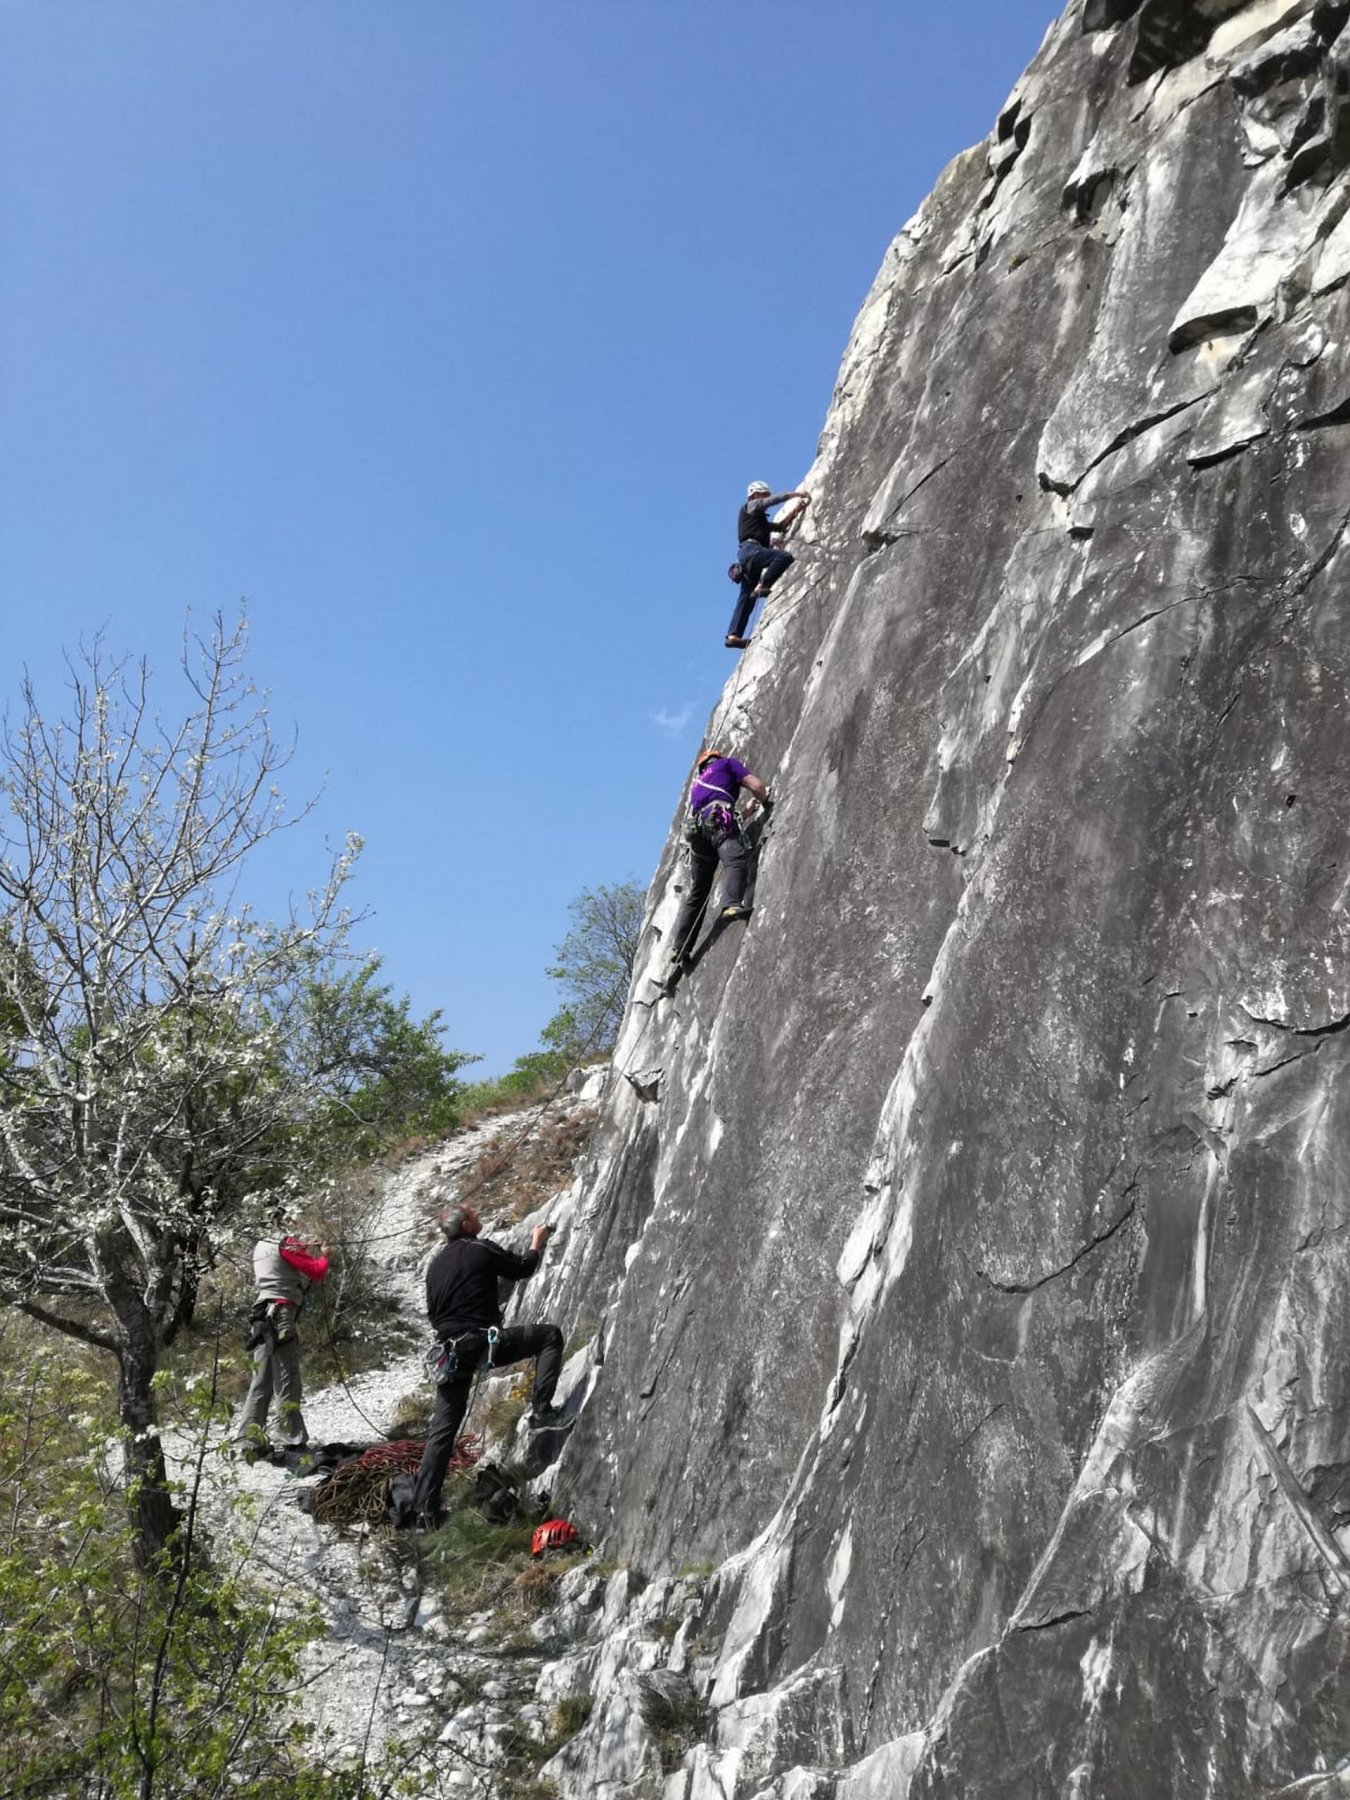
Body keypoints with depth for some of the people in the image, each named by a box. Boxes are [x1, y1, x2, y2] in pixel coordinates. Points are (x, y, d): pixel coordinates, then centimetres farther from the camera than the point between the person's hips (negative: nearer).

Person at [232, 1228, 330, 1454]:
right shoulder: (286, 1247, -7)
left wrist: (313, 1253, 20)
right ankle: (292, 1439, -5)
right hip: (280, 1317, -9)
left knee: (261, 1381, 9)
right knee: (287, 1380, -6)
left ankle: (250, 1437, 7)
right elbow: (318, 1272, -7)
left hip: (264, 1318, 9)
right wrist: (323, 1256, 11)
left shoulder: (262, 1248, 19)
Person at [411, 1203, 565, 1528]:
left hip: (451, 1350, 6)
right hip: (485, 1342, -6)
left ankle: (424, 1507, 9)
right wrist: (537, 1243, 28)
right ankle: (542, 1412, 0)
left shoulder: (435, 1263, 17)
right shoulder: (483, 1249, -2)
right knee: (550, 1335, 8)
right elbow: (523, 1269, 10)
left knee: (442, 1430, 12)